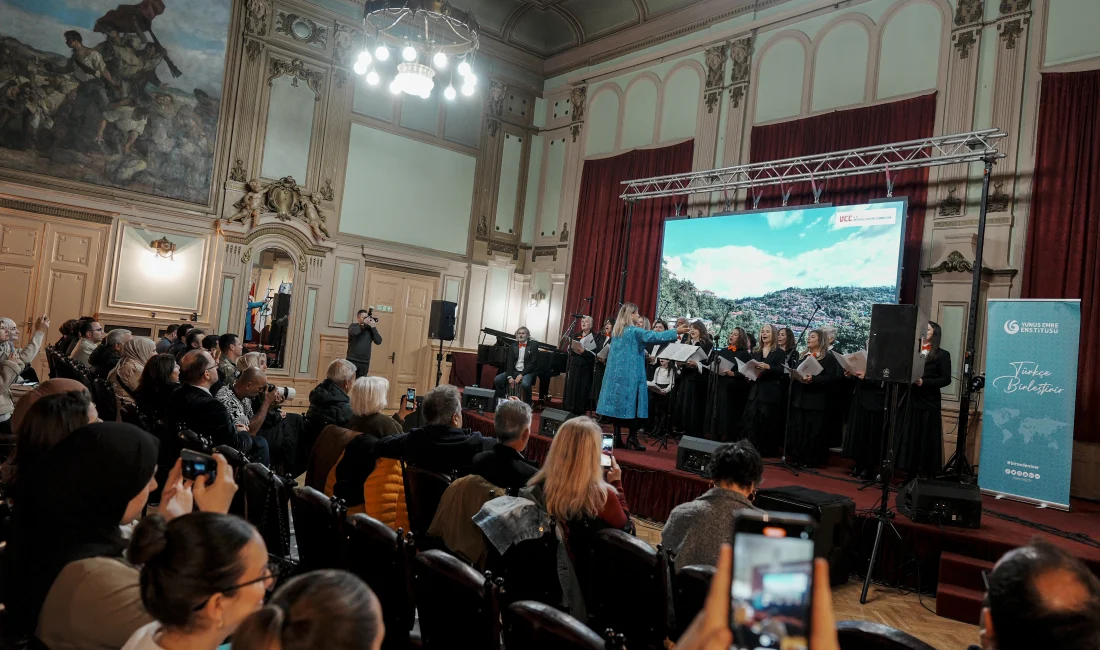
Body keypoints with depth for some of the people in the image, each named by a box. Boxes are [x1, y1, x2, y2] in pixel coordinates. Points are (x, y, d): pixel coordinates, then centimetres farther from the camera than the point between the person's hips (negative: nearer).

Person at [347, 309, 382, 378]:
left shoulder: (370, 329, 6)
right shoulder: (353, 326, 2)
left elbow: (378, 341, -4)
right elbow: (354, 332, -23)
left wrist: (373, 327, -8)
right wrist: (364, 323, -11)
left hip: (365, 362, 2)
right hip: (352, 360, -2)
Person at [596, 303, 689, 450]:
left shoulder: (616, 331, 14)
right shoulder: (634, 331, -9)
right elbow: (653, 337, -17)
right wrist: (676, 332, -13)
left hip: (616, 373, 7)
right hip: (630, 374, -7)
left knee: (618, 403, 5)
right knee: (631, 403, -3)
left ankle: (617, 437, 5)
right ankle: (632, 437, -3)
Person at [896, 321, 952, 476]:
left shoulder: (942, 355, 2)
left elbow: (946, 379, -5)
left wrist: (924, 382, -17)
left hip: (929, 402, -3)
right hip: (911, 400, 4)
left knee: (926, 438, -1)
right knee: (910, 436, 3)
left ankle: (923, 474, 5)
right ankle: (911, 474, 9)